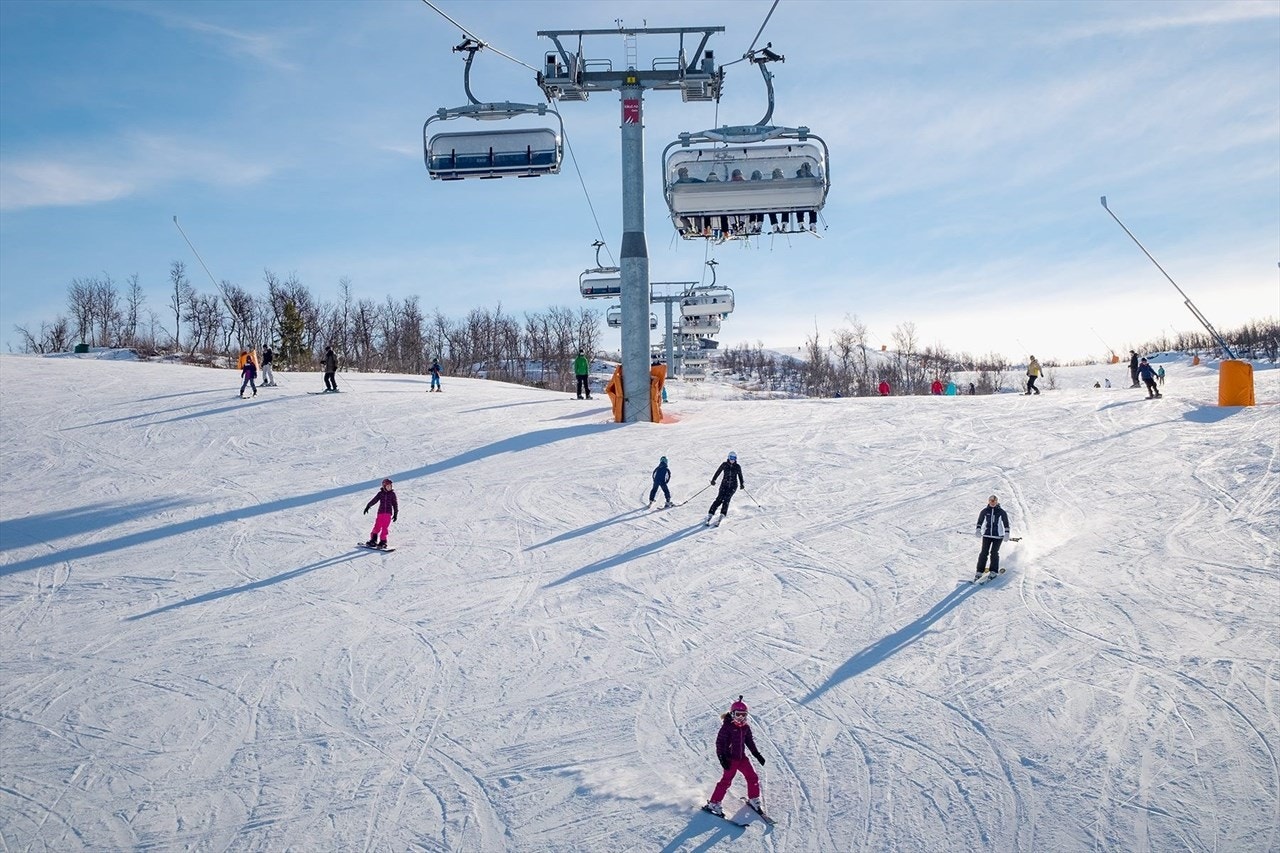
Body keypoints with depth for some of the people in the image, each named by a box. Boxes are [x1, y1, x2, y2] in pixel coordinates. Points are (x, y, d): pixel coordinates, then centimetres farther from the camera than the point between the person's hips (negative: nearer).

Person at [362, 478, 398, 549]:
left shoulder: (392, 494, 6)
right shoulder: (380, 493, 4)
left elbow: (395, 504, 10)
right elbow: (374, 500, 2)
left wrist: (395, 514, 9)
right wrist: (367, 506, -9)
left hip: (388, 513, 0)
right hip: (380, 512, 0)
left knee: (385, 528, -6)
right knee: (377, 527, -4)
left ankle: (382, 541, 2)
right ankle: (373, 540, 10)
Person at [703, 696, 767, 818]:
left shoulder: (746, 727, 6)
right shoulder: (727, 726, -14)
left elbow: (750, 741, 19)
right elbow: (720, 742, -15)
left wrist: (757, 754, 17)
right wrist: (722, 758, -20)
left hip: (742, 757, 7)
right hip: (730, 758, -7)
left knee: (753, 778, 6)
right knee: (726, 780, -10)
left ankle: (753, 800, 27)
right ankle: (713, 804, -2)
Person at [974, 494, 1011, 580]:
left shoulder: (1001, 512, -2)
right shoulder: (985, 511, 2)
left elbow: (1006, 523, 2)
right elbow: (980, 521, 10)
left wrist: (1006, 534, -4)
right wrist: (978, 530, -5)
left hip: (998, 536, -2)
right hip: (986, 535, 2)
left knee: (994, 553, -3)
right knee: (984, 553, -3)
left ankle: (994, 571, 11)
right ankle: (979, 572, 1)